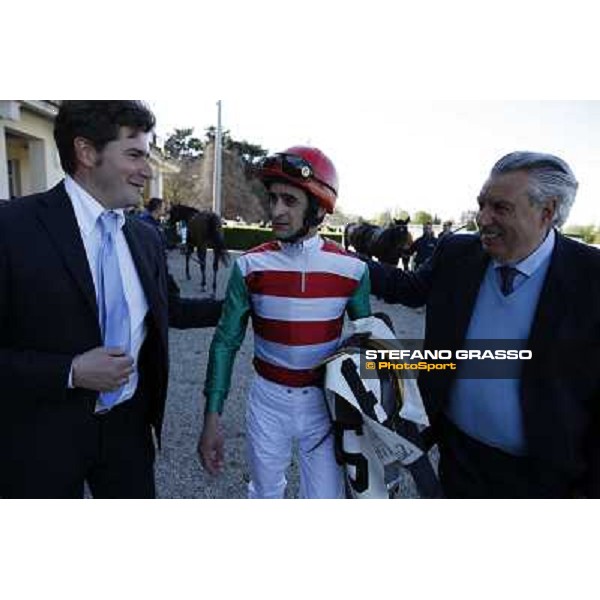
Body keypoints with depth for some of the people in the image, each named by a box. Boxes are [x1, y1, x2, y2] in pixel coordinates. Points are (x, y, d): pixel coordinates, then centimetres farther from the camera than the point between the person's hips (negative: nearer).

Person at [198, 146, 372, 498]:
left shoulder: (351, 269, -9)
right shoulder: (250, 267, -9)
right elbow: (226, 342, -4)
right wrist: (212, 417, -7)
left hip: (324, 402, 0)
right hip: (268, 400, 1)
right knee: (265, 494, 20)